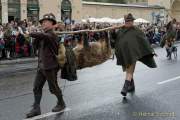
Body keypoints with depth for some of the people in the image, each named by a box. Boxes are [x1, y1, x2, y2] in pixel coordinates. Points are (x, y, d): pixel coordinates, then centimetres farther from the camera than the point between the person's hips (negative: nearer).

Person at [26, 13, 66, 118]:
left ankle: (61, 104, 28)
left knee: (53, 87, 6)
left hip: (50, 66, -9)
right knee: (37, 87, 7)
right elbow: (36, 44, 14)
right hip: (42, 66, 9)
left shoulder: (51, 35, -16)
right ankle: (36, 109, 14)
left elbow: (41, 35, -35)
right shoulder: (45, 35, 12)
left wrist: (31, 34, -17)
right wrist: (36, 38, -6)